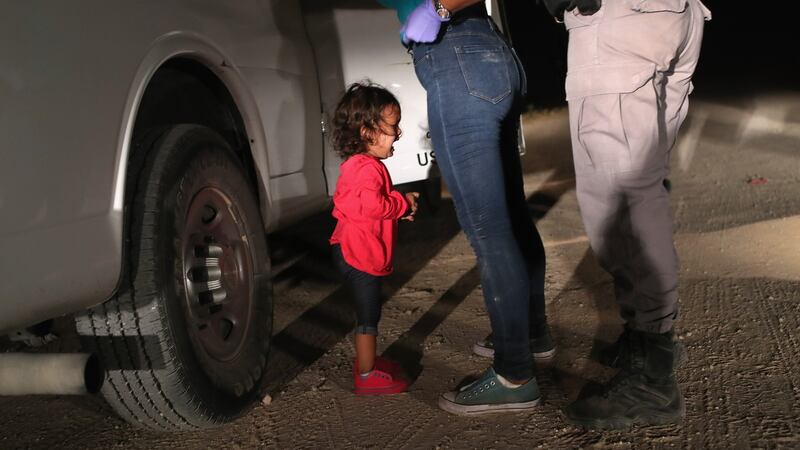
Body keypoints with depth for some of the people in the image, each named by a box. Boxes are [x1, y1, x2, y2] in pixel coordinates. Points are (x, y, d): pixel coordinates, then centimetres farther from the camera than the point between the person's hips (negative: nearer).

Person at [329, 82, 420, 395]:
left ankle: (366, 360, 36)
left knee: (367, 313, 22)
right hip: (361, 255, -11)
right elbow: (372, 204, -36)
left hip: (355, 252, 11)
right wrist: (404, 203, -20)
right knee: (368, 316, 0)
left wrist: (400, 204, 11)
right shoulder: (367, 168, -22)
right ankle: (367, 376, 10)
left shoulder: (358, 164, 14)